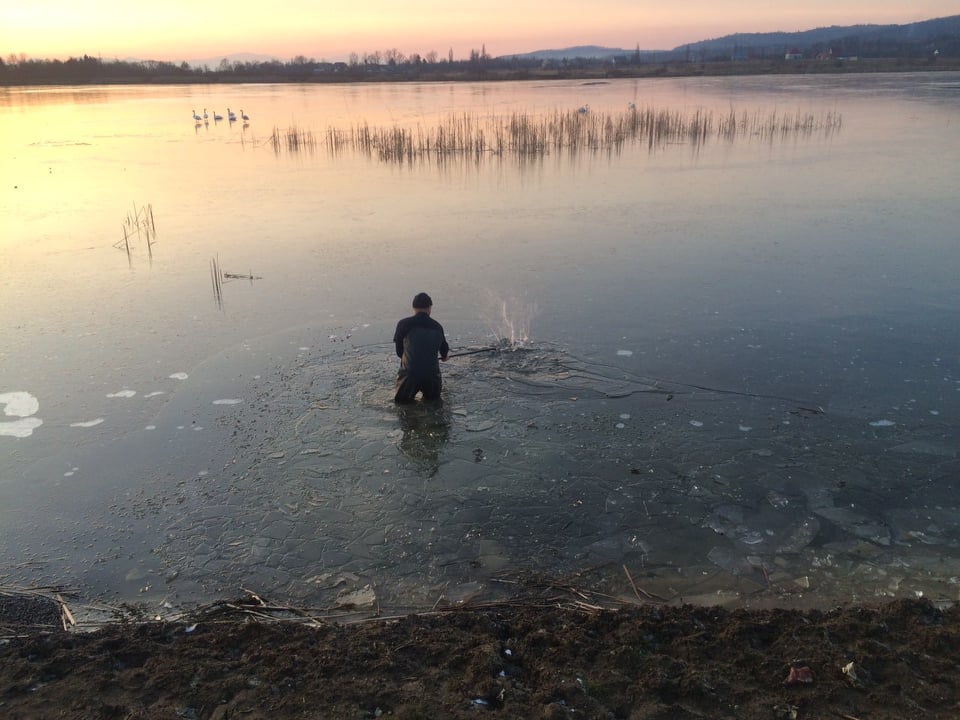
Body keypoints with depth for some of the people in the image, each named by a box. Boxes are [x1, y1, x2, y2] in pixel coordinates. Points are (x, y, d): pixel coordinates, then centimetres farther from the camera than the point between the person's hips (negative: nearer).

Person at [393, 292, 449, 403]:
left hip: (409, 372, -1)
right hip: (432, 373, 2)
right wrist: (444, 356, 51)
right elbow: (444, 351, 26)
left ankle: (408, 396, -1)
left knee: (401, 398, 23)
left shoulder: (403, 324, 1)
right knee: (433, 397, 28)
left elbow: (399, 352, 12)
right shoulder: (437, 327, 9)